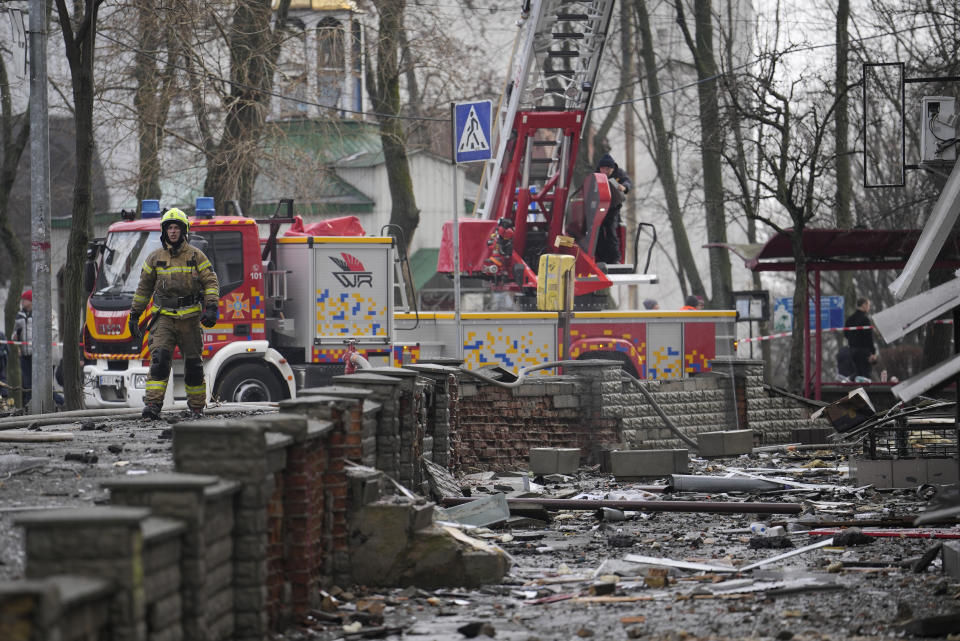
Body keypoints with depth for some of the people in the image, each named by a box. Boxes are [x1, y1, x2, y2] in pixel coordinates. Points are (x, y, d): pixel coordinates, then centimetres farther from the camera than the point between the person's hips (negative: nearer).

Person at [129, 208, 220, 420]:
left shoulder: (195, 256, 2)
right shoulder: (155, 258, 7)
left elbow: (211, 282, -1)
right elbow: (143, 288, 15)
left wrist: (211, 308, -15)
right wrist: (134, 315, 16)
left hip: (190, 317, 0)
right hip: (164, 317, 0)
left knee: (193, 364, 5)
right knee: (159, 359, -17)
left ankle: (196, 407, 18)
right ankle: (152, 405, -23)